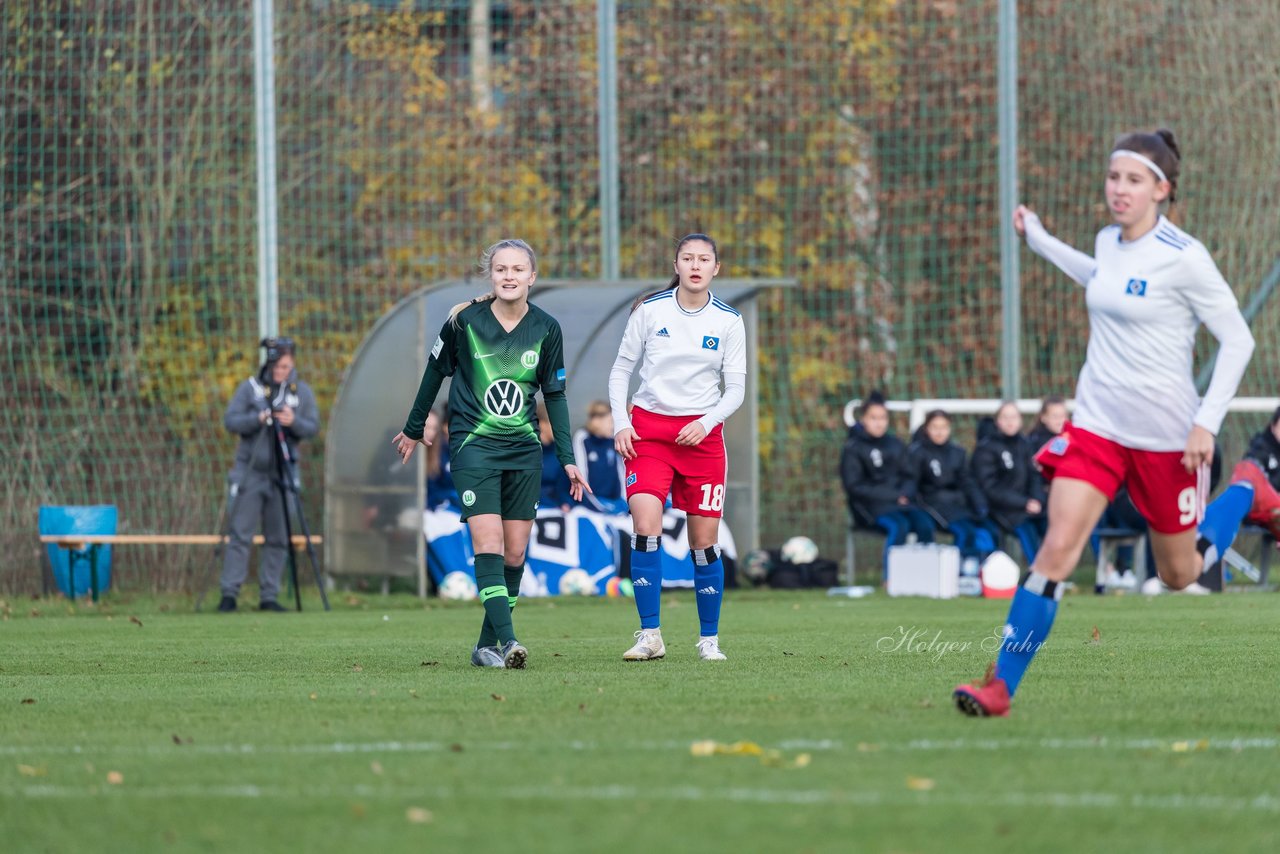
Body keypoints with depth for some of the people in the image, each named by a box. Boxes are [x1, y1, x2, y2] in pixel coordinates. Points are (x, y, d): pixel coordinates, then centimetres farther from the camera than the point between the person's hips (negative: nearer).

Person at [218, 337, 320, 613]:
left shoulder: (302, 392, 7)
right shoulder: (250, 388, 1)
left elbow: (313, 428, 2)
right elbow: (230, 421, -5)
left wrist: (294, 421, -19)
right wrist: (259, 419, -21)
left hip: (282, 475, 2)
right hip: (250, 472, -2)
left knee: (278, 539, 2)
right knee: (240, 535, -6)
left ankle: (269, 596, 6)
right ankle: (229, 593, -6)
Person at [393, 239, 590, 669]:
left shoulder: (546, 328, 0)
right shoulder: (464, 321, -7)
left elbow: (555, 395, 8)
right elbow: (436, 370, 8)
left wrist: (567, 459, 4)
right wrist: (414, 429, 18)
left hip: (524, 451, 3)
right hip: (473, 445, -3)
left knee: (514, 555, 3)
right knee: (488, 545, -17)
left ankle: (486, 645, 14)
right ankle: (508, 641, -24)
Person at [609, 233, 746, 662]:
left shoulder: (728, 321, 1)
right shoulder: (649, 311, -1)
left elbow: (735, 388, 3)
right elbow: (621, 369, 6)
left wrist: (707, 422, -13)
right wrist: (620, 424, -6)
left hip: (702, 432, 1)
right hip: (647, 429, -1)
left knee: (704, 542, 1)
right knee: (645, 526, -17)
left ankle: (709, 639, 15)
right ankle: (650, 636, -13)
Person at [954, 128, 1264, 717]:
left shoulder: (1183, 258, -16)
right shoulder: (1109, 243, 3)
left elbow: (1237, 340, -10)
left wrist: (1207, 423, -16)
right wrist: (1039, 240, 30)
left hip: (1165, 435, -4)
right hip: (1096, 424, 4)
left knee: (1179, 575, 15)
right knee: (1057, 548, -14)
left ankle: (1245, 489, 44)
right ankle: (1001, 686, -14)